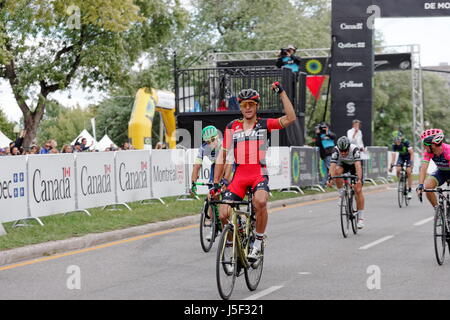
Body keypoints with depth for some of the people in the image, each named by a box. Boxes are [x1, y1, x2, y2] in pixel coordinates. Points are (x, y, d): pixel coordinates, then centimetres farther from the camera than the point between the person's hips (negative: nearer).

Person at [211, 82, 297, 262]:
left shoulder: (264, 124, 8)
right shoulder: (232, 127, 13)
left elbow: (290, 118, -8)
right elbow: (222, 155, 14)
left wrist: (281, 92, -7)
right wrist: (216, 183, 8)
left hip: (259, 175, -2)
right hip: (239, 176, 3)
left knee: (260, 201, -34)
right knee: (223, 214, -14)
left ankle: (258, 242, -15)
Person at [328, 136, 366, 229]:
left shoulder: (354, 149, -36)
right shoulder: (336, 150, -31)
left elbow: (358, 165, -45)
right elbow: (332, 165, -38)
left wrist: (359, 179, -58)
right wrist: (330, 178, -53)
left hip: (354, 165, -2)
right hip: (343, 165, 2)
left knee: (358, 190, -12)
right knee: (337, 171, -34)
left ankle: (360, 217, -5)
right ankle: (341, 194, -13)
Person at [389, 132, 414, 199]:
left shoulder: (406, 142, -32)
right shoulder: (394, 145, -22)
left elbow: (412, 153, -33)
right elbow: (393, 155, -22)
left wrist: (411, 163, -43)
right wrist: (391, 165, -33)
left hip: (408, 156, -3)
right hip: (401, 156, 3)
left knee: (408, 172, -18)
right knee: (398, 170, -21)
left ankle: (409, 191, -12)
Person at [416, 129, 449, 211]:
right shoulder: (428, 152, -24)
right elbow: (423, 168, -30)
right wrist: (420, 185, -45)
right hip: (441, 171, 4)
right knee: (427, 187, -20)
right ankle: (437, 210, 0)